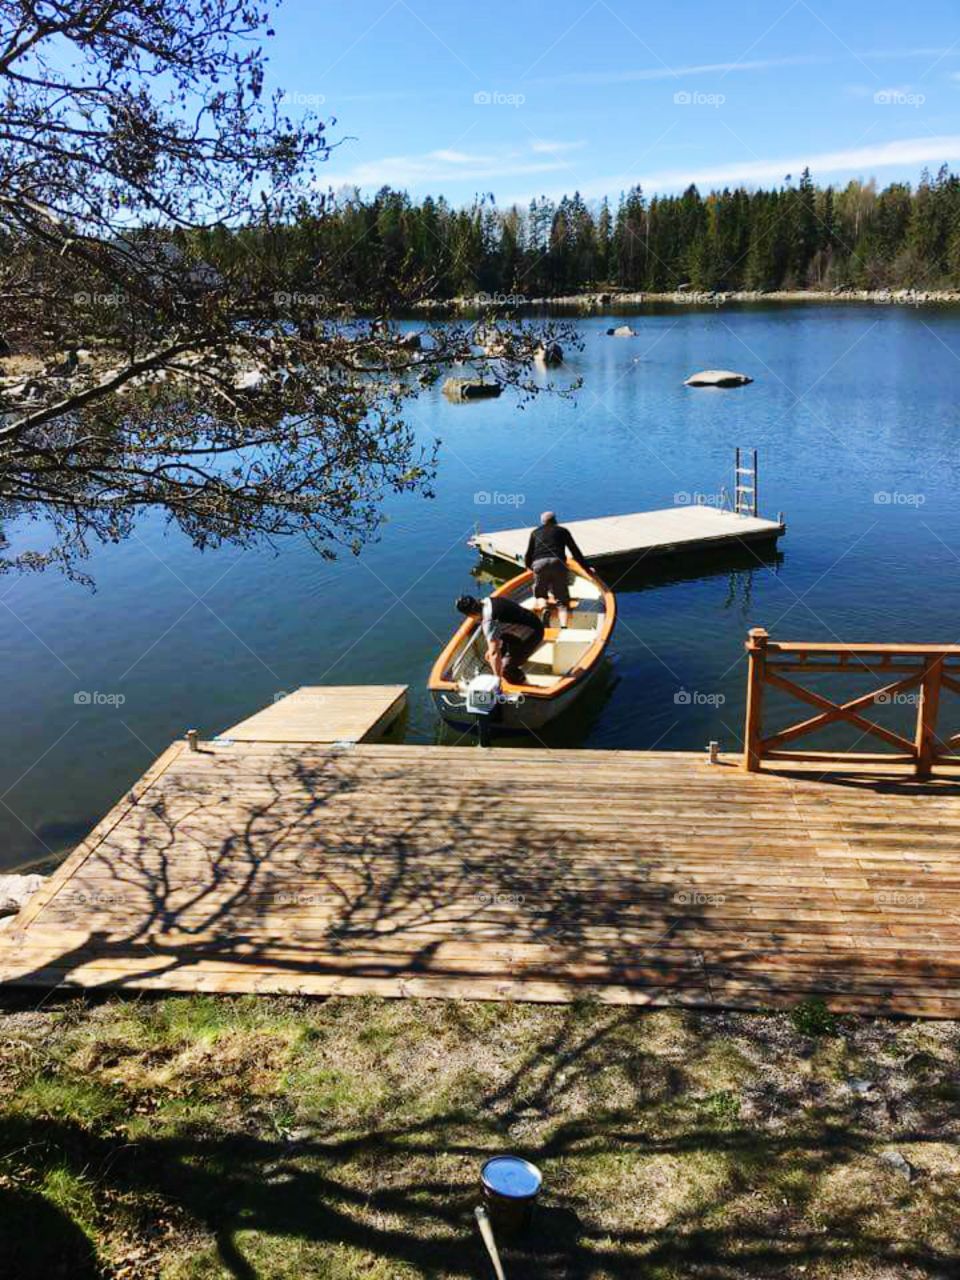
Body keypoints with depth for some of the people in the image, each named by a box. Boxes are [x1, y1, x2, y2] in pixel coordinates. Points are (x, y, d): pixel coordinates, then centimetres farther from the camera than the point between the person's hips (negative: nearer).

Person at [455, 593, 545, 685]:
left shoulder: (488, 621, -30)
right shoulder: (487, 601, -4)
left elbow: (494, 653, -31)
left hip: (531, 635, -10)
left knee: (506, 668, -15)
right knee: (489, 656, 10)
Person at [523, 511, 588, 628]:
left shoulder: (535, 532, 28)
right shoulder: (562, 531, 25)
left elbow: (528, 556, 25)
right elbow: (575, 551, 22)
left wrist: (529, 567, 45)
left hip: (539, 563, 1)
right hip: (558, 563, -1)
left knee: (540, 594, 19)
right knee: (563, 601, 0)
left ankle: (544, 606, -16)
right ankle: (564, 626, -24)